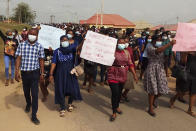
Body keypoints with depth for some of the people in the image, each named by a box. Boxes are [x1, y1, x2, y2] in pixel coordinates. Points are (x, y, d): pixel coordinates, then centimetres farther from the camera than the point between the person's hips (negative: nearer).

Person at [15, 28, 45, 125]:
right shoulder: (22, 45, -2)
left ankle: (34, 115, 6)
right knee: (26, 91, 19)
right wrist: (16, 72, -8)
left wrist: (42, 73, 2)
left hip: (35, 73, -2)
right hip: (24, 73, 2)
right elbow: (18, 58, -2)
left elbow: (41, 60, 1)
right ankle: (28, 104, 51)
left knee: (35, 93, -3)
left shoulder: (39, 46, -3)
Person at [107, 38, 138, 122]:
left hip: (123, 76, 5)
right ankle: (114, 112, 6)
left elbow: (130, 64, 9)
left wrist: (134, 74, 7)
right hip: (113, 75, -5)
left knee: (120, 92, 17)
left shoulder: (126, 52, 7)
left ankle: (117, 106, 39)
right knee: (115, 93, -7)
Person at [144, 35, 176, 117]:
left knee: (162, 89, 7)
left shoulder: (161, 47, 10)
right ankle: (150, 109, 15)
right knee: (152, 90, -1)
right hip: (152, 70, -6)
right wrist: (170, 44, -35)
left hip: (160, 70, 7)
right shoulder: (150, 47, -12)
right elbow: (157, 51, -34)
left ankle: (154, 99, 38)